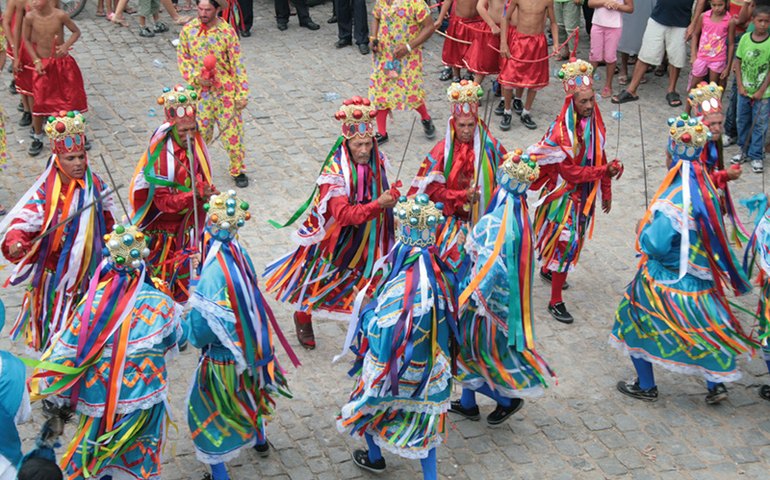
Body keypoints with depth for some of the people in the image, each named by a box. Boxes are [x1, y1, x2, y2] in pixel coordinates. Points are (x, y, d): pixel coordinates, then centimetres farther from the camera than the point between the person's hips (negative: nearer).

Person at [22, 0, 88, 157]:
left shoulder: (60, 15, -16)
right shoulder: (30, 17, -13)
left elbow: (76, 32, -2)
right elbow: (26, 40, 0)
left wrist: (66, 45, -19)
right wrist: (36, 60, -7)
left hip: (63, 63, 0)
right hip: (43, 65, 0)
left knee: (73, 99, 9)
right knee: (39, 103, 2)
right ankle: (38, 139, 19)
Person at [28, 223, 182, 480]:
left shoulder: (93, 303, -20)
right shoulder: (161, 304, -17)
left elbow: (66, 352, -12)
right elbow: (175, 340, 2)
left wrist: (52, 394, 2)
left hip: (100, 398, -1)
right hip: (146, 397, 1)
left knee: (94, 454, 22)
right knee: (141, 456, 21)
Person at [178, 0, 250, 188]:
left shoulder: (227, 32, -11)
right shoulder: (188, 31, -4)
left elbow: (237, 65, -7)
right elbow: (183, 58, 6)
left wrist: (242, 94, -9)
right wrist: (195, 77, -11)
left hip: (226, 91, -1)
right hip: (201, 92, 2)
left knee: (232, 132, 4)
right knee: (199, 132, 8)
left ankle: (238, 170, 22)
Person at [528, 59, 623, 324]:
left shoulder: (595, 124, -3)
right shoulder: (560, 131, -26)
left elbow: (600, 158, 7)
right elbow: (569, 172, -26)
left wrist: (606, 192, 13)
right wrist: (604, 171, -30)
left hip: (585, 194, 7)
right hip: (564, 195, -7)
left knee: (573, 237, 22)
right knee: (566, 242, -5)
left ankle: (547, 270, 49)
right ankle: (555, 302, 5)